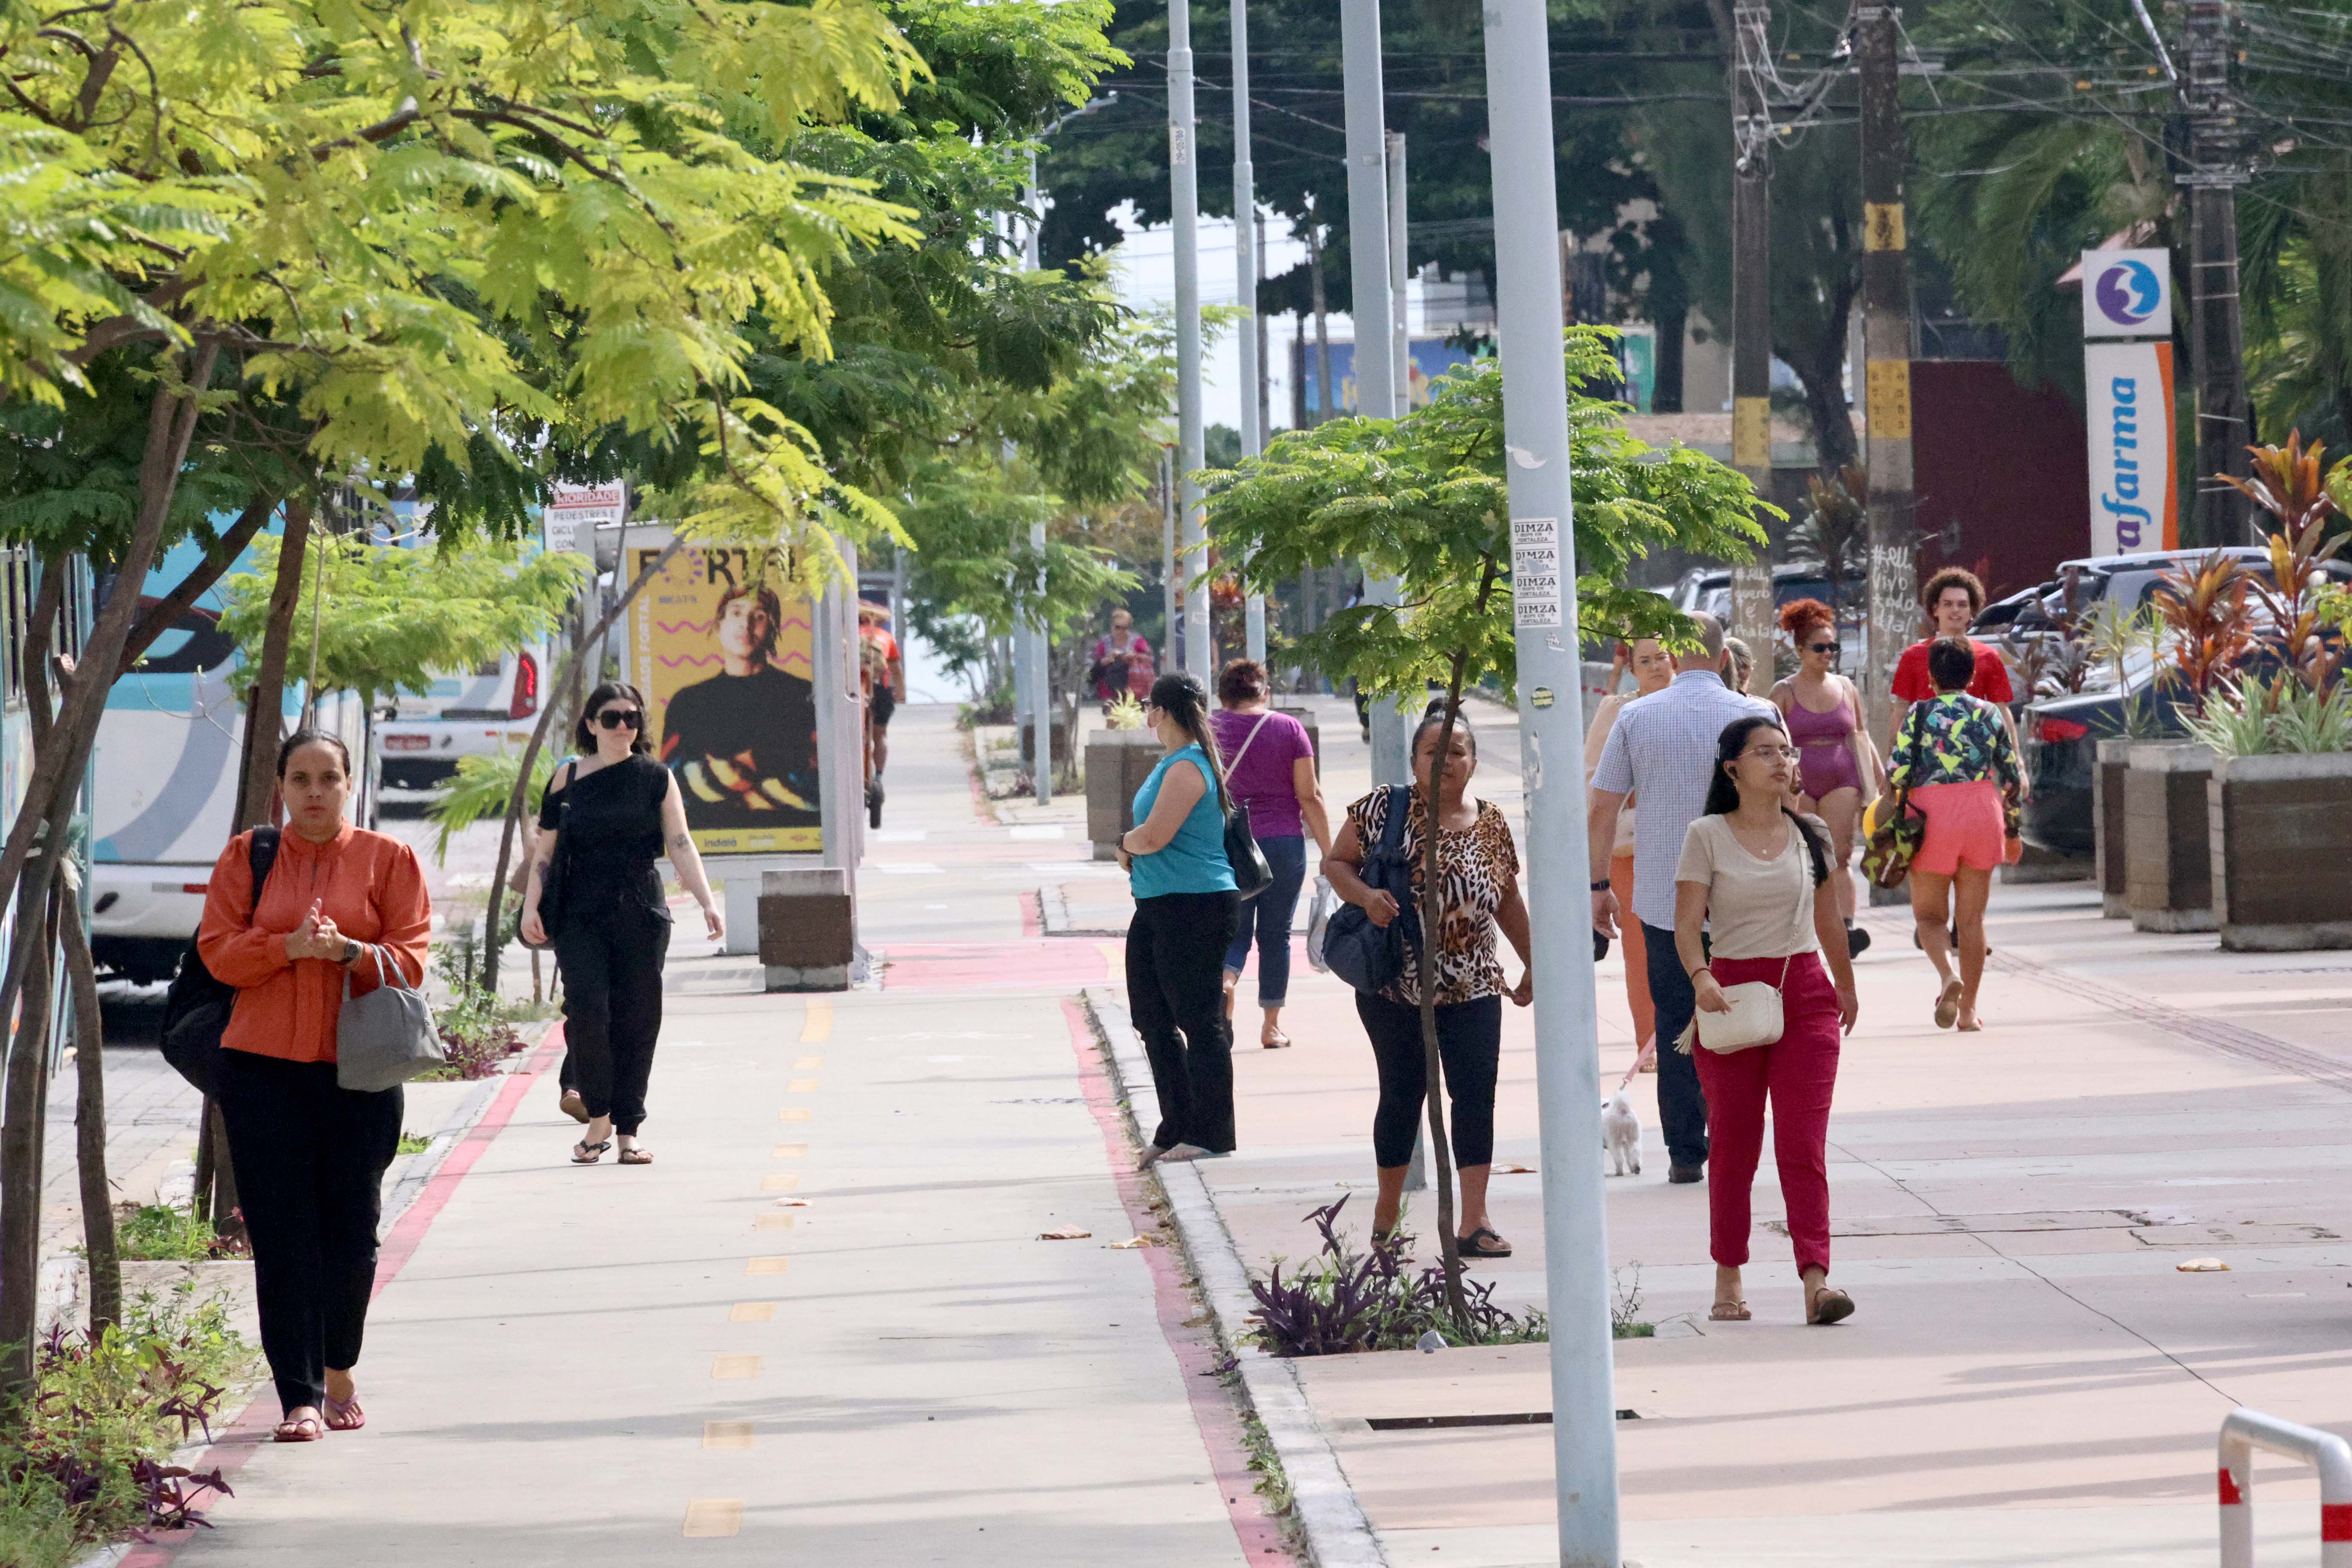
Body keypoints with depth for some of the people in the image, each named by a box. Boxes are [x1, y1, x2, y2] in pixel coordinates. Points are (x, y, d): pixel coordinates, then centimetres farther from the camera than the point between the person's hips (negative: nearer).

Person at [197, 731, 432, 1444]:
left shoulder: (389, 860, 6)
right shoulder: (246, 858, 8)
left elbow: (410, 958, 1)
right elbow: (217, 949, 2)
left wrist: (349, 951, -18)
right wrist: (288, 946, -15)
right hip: (263, 1068, 0)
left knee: (352, 1233, 3)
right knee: (283, 1238, -5)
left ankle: (339, 1373, 26)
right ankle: (300, 1399, -3)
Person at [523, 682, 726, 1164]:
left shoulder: (656, 777, 5)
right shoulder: (568, 778, 5)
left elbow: (680, 844, -2)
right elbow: (546, 850, 7)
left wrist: (707, 902, -13)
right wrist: (532, 906, -4)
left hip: (642, 915, 1)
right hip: (581, 916, -1)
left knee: (637, 1019, 1)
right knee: (587, 1009, -15)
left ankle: (627, 1130, 9)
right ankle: (598, 1119, 0)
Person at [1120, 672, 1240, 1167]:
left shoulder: (1187, 768, -16)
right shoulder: (1173, 763, 15)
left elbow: (1154, 835, -23)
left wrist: (1126, 843, -2)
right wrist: (1134, 852, 2)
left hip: (1195, 906, -11)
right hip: (1159, 907, 11)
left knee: (1201, 1023, -4)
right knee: (1154, 1020, 14)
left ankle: (1210, 1135, 1)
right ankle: (1177, 1129, 22)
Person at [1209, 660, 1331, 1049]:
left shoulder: (1210, 730, 0)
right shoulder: (1289, 729, -1)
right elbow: (1309, 797, -2)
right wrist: (1328, 852, 3)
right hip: (1284, 841, 0)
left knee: (1234, 931, 8)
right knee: (1276, 935, 9)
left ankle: (1226, 977, -25)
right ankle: (1271, 1027, 11)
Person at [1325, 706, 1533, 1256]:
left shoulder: (1491, 824, 6)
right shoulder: (1384, 809, -3)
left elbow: (1508, 901, 15)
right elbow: (1335, 863, 0)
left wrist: (1532, 963, 17)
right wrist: (1364, 896, -19)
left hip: (1472, 989, 2)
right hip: (1395, 987, -2)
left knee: (1476, 1095, -6)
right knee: (1402, 1095, 5)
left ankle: (1474, 1220, -4)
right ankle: (1386, 1213, 22)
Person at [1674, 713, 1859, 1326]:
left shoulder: (1810, 835, 8)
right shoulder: (1707, 837, -1)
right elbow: (1687, 922, -6)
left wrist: (1846, 986, 28)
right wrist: (1700, 976, -24)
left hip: (1804, 991, 2)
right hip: (1732, 991, -2)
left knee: (1804, 1143, -8)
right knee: (1733, 1143, 5)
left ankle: (1816, 1280, -17)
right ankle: (1728, 1280, 16)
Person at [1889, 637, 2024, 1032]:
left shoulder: (1920, 715, -3)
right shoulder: (1989, 714, 6)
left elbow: (1899, 775, -10)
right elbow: (2013, 778, 9)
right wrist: (2012, 832, 20)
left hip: (1933, 817, -2)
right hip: (1983, 813, 2)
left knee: (1929, 913, 9)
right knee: (1971, 917, 10)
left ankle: (1948, 974, -20)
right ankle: (1969, 1009, 11)